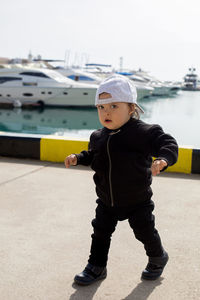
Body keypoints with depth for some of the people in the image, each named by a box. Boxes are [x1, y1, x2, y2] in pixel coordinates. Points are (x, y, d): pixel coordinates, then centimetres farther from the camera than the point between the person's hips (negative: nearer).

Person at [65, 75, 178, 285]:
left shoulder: (144, 132, -21)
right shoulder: (98, 137, -1)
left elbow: (169, 144, -25)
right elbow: (93, 156, 17)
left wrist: (162, 159, -45)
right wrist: (78, 158, 1)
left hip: (137, 202, -4)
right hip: (106, 201, 5)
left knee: (145, 232, 13)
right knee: (100, 232, 12)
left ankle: (158, 258, 43)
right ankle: (96, 267, 32)